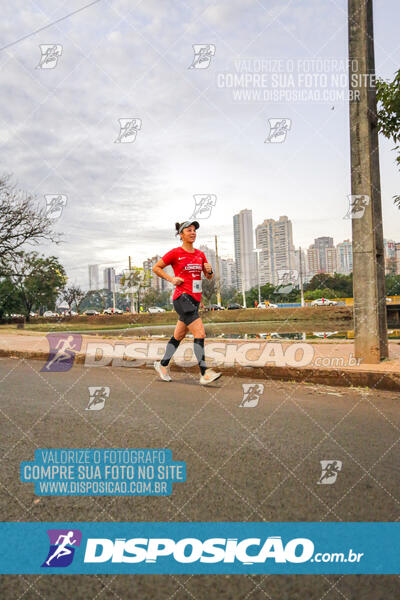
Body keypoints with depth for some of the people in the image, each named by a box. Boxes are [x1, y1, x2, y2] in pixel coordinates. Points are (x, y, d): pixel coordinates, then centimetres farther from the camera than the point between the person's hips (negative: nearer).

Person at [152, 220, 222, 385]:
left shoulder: (200, 254, 13)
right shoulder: (175, 253, -3)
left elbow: (209, 277, 20)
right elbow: (156, 268, 5)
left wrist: (209, 271, -3)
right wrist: (171, 279, -6)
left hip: (194, 300, 7)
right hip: (182, 297, -7)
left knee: (179, 336, 15)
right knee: (200, 333, -16)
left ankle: (162, 365, 31)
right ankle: (204, 373, -15)